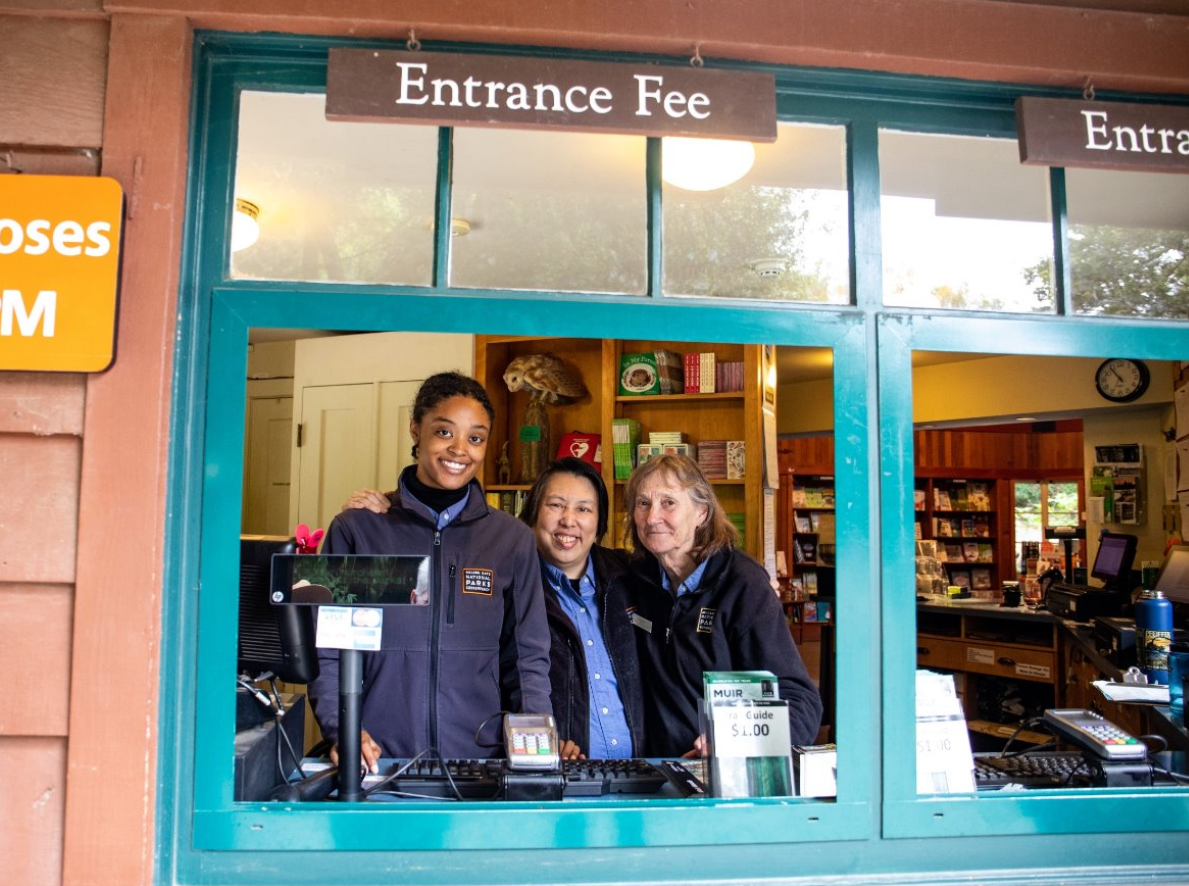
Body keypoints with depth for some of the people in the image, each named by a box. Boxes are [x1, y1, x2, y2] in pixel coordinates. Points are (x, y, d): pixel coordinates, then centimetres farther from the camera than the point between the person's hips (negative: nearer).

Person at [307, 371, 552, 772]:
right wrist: (341, 729, -9)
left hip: (478, 763, 2)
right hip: (375, 762, -1)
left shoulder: (513, 539, 9)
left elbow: (528, 658, 10)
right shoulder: (355, 529, 6)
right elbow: (327, 651, 7)